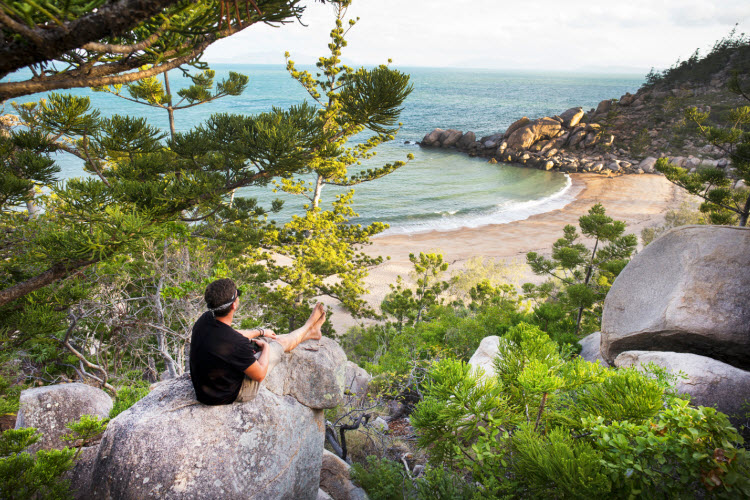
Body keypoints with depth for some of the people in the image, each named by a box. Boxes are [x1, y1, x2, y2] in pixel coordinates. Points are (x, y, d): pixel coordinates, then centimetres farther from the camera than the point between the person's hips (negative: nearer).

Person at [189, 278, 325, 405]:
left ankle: (310, 332, 45)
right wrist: (266, 348, -3)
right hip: (232, 394, -7)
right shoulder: (238, 345, -38)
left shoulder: (206, 319, -14)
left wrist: (260, 332, 23)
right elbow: (259, 375, -21)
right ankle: (308, 327, 40)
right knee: (280, 343, 7)